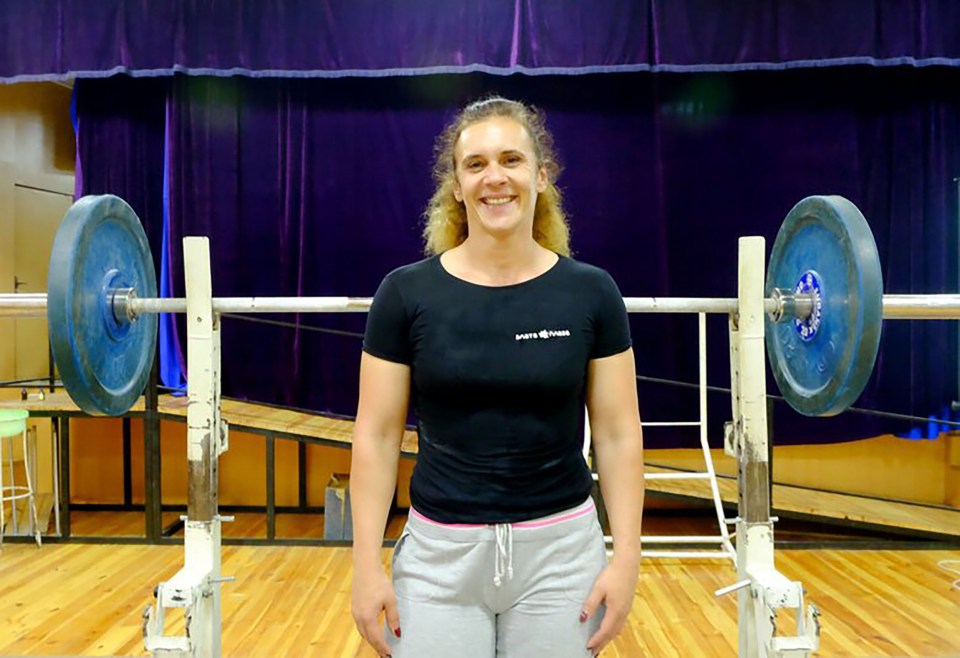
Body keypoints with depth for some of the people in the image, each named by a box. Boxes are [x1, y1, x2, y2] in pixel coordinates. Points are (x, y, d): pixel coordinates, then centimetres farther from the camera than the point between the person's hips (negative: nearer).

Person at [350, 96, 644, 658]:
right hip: (439, 553, 0)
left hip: (560, 550, 1)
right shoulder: (406, 294, -5)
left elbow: (619, 435, 0)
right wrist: (367, 565, -4)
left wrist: (626, 557, -4)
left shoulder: (591, 294, -4)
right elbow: (377, 437, -2)